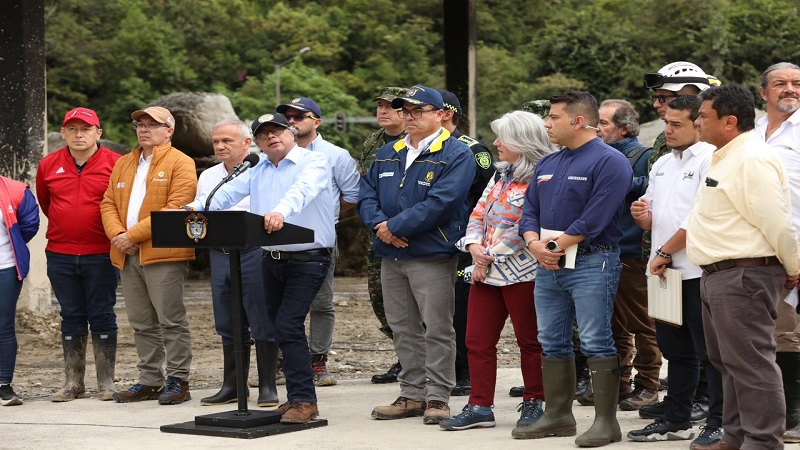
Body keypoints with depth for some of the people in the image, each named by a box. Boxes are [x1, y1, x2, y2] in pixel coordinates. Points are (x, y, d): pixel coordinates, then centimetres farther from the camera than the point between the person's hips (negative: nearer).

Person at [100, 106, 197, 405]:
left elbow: (175, 209, -14)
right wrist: (117, 235, -6)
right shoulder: (123, 164, 20)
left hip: (163, 255, -7)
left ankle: (178, 381, 2)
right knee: (142, 324, 11)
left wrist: (133, 235, -16)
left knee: (171, 321, -4)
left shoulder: (180, 164, -3)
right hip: (128, 256, 7)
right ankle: (150, 381, 18)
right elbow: (108, 203, 15)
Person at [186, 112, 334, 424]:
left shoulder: (312, 161, -6)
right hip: (271, 259, 7)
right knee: (280, 328, 10)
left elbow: (302, 190, -27)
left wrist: (281, 211, -46)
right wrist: (198, 207, -14)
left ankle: (303, 401, -11)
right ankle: (297, 396, 21)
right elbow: (231, 192, 4)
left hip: (307, 259, -7)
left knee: (288, 326, -16)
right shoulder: (258, 169, 15)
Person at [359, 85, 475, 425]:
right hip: (391, 257, 7)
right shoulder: (387, 154, 15)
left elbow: (440, 203, -18)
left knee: (437, 330, -2)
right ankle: (412, 394, 20)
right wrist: (379, 225, -11)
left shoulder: (456, 155, -7)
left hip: (432, 257, -7)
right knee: (403, 329, 11)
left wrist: (395, 227, -17)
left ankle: (438, 397, 4)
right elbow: (366, 194, 10)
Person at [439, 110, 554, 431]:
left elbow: (525, 230, -18)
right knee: (478, 341, 6)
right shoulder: (501, 176, 14)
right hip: (486, 272, 8)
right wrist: (474, 245, -4)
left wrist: (491, 257, -14)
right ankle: (479, 407, 12)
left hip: (521, 273, -8)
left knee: (529, 341, 5)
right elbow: (479, 214, 15)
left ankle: (533, 403, 16)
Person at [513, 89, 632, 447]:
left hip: (591, 262, -8)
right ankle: (557, 416, 20)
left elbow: (595, 217, -18)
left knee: (596, 343, -7)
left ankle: (606, 421, -2)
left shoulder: (609, 161, -10)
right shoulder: (547, 164, 16)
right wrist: (535, 244, -6)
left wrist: (557, 246, -15)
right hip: (548, 266, 8)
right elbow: (530, 210, 14)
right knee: (552, 343, 11)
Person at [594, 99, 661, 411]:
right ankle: (618, 383, 21)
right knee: (614, 324, 13)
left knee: (641, 324, 0)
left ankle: (646, 386, 7)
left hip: (632, 253, -8)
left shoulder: (643, 155, -6)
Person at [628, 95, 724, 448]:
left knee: (710, 352, -3)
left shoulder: (710, 159, -9)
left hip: (697, 271, -8)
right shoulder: (662, 164, 17)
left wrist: (664, 253, -13)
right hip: (665, 271, 8)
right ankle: (676, 420, 23)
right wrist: (641, 215, 1)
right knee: (676, 350, 15)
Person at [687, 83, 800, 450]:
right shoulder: (726, 158, 16)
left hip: (744, 275, -11)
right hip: (718, 275, 11)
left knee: (750, 363, -7)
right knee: (728, 361, 16)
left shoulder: (751, 161, -18)